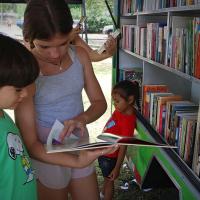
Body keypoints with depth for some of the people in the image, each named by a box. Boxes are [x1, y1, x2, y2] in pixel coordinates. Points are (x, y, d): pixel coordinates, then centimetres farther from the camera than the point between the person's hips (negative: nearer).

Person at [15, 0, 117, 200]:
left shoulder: (80, 55, -8)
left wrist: (82, 118, -21)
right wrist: (76, 162, -37)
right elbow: (30, 143, -23)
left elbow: (99, 102, 1)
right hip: (47, 156, -5)